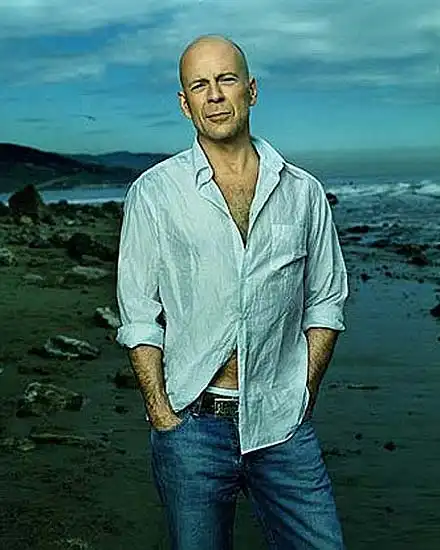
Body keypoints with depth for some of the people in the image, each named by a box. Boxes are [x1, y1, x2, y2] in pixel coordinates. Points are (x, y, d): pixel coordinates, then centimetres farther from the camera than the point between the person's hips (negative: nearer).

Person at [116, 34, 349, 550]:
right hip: (192, 426, -1)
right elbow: (139, 316, -1)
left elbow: (326, 301, 10)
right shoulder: (153, 193, 0)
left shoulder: (303, 192, 5)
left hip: (284, 428, 2)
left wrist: (302, 397, 2)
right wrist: (162, 415, -7)